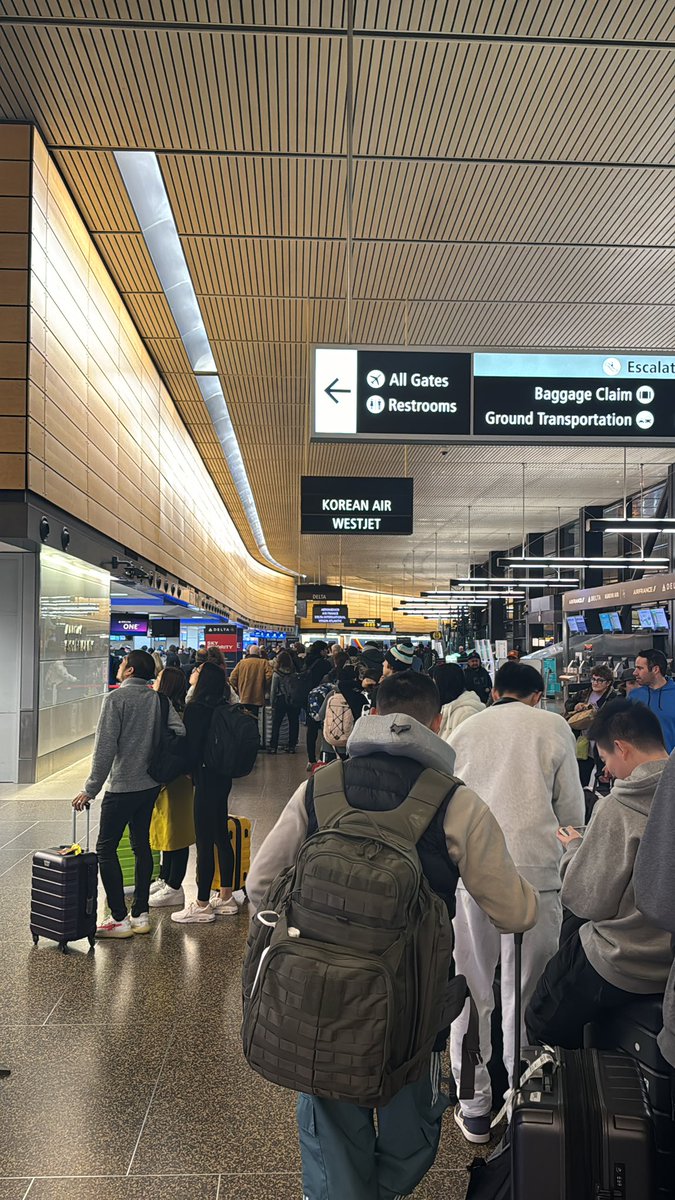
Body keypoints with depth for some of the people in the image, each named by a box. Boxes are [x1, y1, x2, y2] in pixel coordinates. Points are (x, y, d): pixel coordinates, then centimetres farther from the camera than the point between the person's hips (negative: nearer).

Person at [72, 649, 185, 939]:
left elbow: (105, 748, -16)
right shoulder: (158, 699, 4)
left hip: (122, 785, -6)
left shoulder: (116, 698, -12)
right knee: (141, 845, 14)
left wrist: (90, 790, -12)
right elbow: (179, 731, -6)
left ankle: (119, 919, 4)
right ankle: (141, 914, 19)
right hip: (151, 784, 6)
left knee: (106, 848, 4)